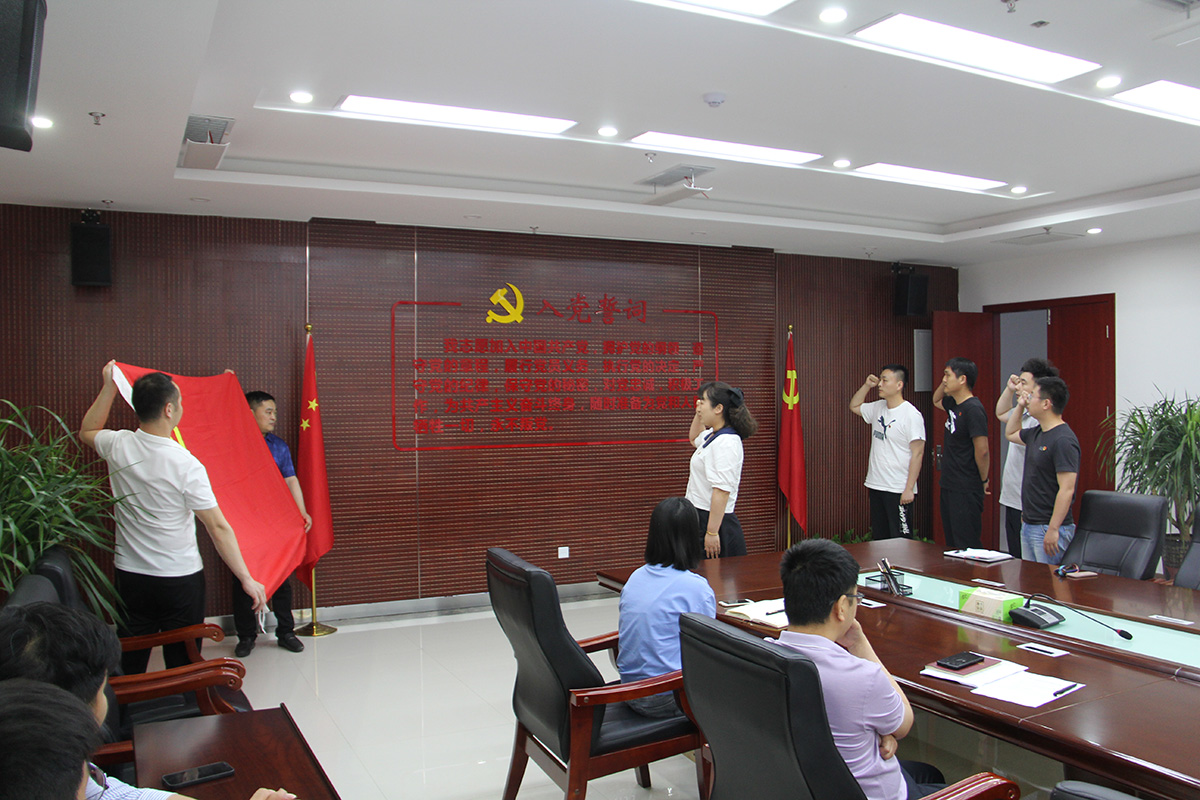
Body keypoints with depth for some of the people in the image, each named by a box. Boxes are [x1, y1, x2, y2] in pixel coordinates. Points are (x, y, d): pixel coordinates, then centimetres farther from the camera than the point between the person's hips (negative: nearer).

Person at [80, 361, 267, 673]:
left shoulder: (118, 446, -8)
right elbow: (218, 528, -17)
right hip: (180, 580, -5)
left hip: (129, 575, 5)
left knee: (129, 663, 17)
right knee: (182, 664, 9)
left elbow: (87, 431, 20)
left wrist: (109, 388, 23)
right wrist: (247, 579, -10)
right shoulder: (186, 465, -21)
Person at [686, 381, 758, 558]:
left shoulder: (726, 442, -20)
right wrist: (698, 414, 20)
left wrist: (712, 532, -27)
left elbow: (722, 490, -26)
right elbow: (694, 438, 38)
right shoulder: (713, 436, 12)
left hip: (714, 520, -10)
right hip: (701, 517, 10)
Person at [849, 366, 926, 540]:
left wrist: (909, 488, -18)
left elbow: (917, 453, -15)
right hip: (876, 486, 7)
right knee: (878, 538, 14)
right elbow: (854, 406, 28)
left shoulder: (911, 415, -13)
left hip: (898, 491, -7)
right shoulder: (878, 408, 9)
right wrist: (866, 386, 12)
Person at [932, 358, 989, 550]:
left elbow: (982, 451, -21)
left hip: (967, 491, -9)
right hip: (949, 487, 9)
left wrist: (983, 480, -8)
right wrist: (944, 383, 12)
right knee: (952, 544, 16)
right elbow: (936, 400, 32)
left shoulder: (973, 409, -18)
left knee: (967, 547, -3)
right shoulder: (953, 404, 9)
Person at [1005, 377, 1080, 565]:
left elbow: (1067, 489, -23)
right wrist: (1020, 407, 17)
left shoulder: (1063, 440, -19)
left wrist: (1053, 529, -25)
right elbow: (1010, 434, 32)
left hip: (1048, 528, -9)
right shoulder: (1036, 433, 9)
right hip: (1028, 525, 9)